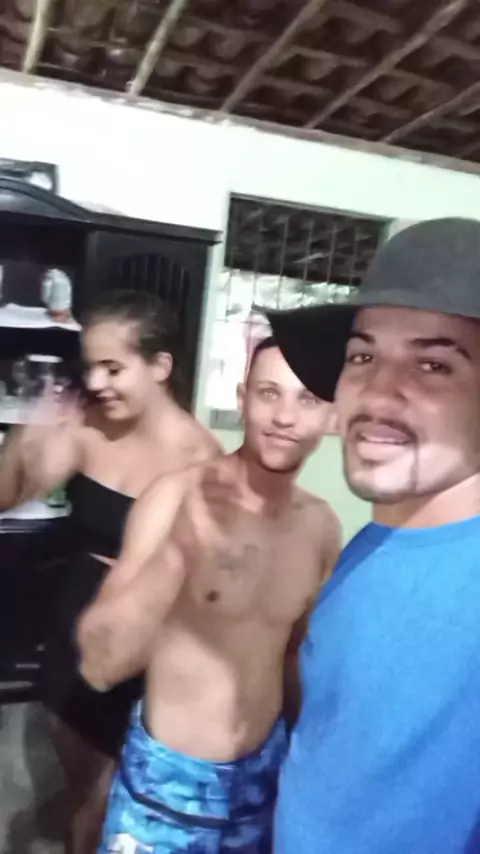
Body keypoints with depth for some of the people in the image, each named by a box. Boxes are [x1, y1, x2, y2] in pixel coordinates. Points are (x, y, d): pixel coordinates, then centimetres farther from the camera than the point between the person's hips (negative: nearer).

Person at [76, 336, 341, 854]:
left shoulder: (322, 525, -7)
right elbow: (100, 666, -22)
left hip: (264, 771, 4)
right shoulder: (177, 498, -19)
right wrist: (180, 548, -34)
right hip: (168, 775, -3)